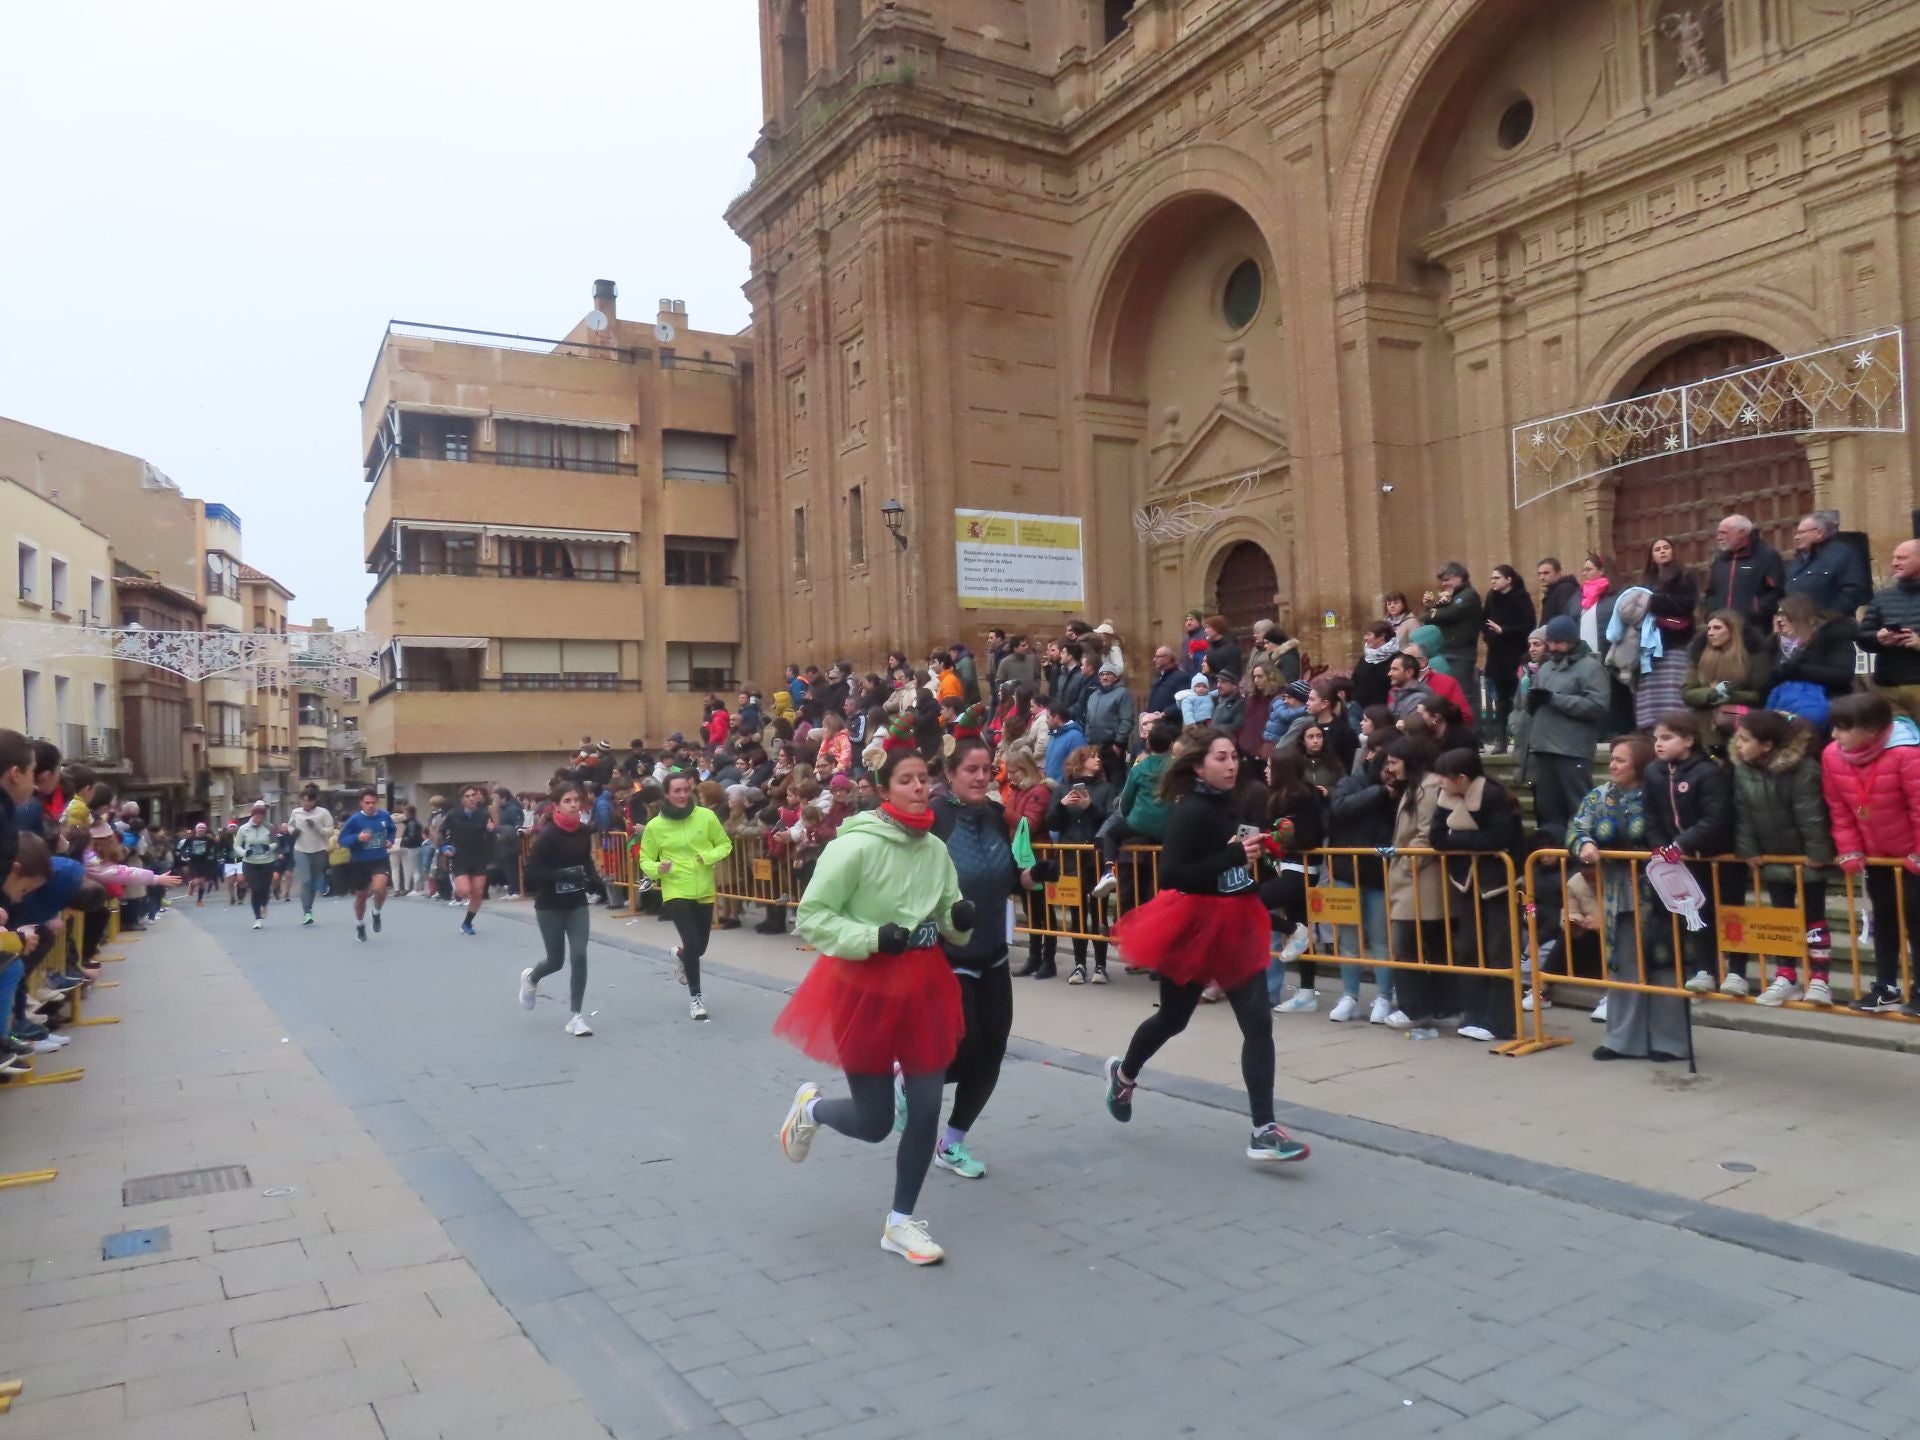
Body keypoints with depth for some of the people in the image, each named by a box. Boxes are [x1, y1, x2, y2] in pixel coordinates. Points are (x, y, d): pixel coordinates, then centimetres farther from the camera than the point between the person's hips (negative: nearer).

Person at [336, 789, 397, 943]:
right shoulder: (354, 819, -14)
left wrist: (390, 841, 0)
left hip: (379, 860, 1)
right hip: (359, 863, 0)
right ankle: (360, 926, 38)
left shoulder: (384, 815, -5)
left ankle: (376, 914, 8)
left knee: (379, 889, -25)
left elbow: (393, 829, 17)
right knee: (361, 895, 13)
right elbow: (342, 840, -13)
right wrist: (357, 838, -30)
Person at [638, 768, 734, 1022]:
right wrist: (657, 868, -21)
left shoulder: (706, 816, -5)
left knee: (700, 946, 14)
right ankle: (695, 997, 6)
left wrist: (710, 856, -15)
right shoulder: (654, 826, -7)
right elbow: (645, 860, 1)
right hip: (675, 893, -3)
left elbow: (725, 845, 5)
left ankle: (680, 955, 53)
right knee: (693, 942, -15)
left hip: (704, 892, 3)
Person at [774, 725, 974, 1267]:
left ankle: (901, 1224, 24)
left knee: (926, 1109, 5)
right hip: (864, 987, -5)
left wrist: (962, 918, -11)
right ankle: (810, 1107, 39)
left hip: (924, 985, 5)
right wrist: (874, 937, -26)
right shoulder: (858, 846, -18)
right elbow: (810, 918, -16)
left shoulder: (936, 850, 1)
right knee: (874, 1122, 4)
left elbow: (950, 923, 12)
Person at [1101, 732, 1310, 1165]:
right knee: (1173, 1019, 13)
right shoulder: (1189, 812, -19)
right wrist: (1233, 857, -31)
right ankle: (1124, 1073, 44)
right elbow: (1170, 876, -28)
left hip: (1234, 926, 7)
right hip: (1193, 928, -6)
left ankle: (1263, 1130, -1)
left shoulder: (1231, 804, 5)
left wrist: (1254, 852, 2)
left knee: (1258, 1025, -4)